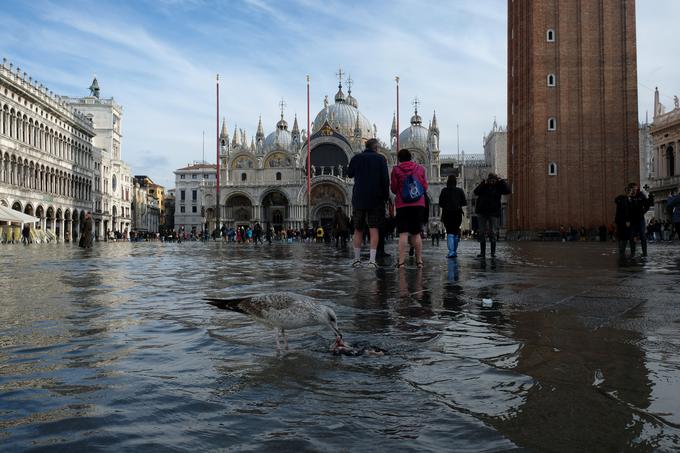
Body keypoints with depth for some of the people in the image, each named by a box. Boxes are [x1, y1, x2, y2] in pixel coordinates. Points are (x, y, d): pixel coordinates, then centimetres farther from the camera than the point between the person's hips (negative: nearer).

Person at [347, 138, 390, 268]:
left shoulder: (356, 158, 4)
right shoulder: (380, 159, -1)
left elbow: (349, 174, 18)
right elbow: (385, 179, -4)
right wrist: (386, 196, 3)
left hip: (359, 199, 2)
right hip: (376, 199, -2)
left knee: (358, 230, 10)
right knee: (374, 229, -1)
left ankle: (357, 259, 12)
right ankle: (372, 259, -8)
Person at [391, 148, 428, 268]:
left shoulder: (396, 170, -2)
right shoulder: (420, 168, 6)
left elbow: (394, 189, 1)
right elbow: (425, 187, 9)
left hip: (402, 205, -2)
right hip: (418, 205, 2)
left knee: (403, 234, -4)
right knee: (416, 233, 10)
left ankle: (401, 261, -11)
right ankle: (419, 260, 12)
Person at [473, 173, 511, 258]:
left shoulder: (498, 187, 2)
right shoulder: (483, 186, 2)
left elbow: (508, 190, -10)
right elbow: (476, 192, -12)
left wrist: (501, 181, -11)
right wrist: (484, 183, -17)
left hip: (493, 212, -1)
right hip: (482, 212, 1)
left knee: (493, 233, -4)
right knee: (482, 233, 4)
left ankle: (493, 252, 5)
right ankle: (482, 252, 10)